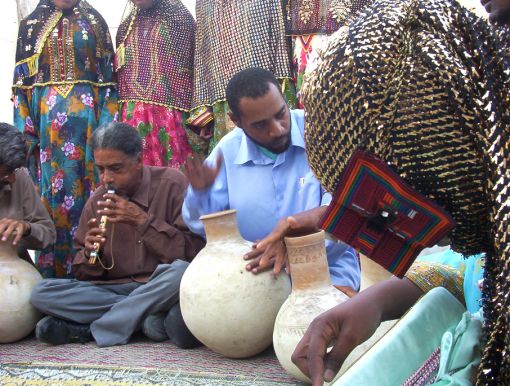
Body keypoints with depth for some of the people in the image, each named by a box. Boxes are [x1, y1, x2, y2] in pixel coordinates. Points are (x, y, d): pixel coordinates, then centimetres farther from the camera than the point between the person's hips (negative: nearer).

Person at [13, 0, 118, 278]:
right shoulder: (31, 25, 11)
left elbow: (109, 76, 4)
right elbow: (21, 82, 8)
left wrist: (108, 127, -6)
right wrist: (24, 134, 0)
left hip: (87, 118, -1)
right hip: (45, 122, 1)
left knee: (88, 187, -1)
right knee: (49, 190, 1)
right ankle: (51, 270, 7)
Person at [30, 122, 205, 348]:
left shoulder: (171, 184, -5)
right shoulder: (97, 202, 7)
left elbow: (193, 253, -12)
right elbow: (83, 274, 12)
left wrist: (143, 221, -18)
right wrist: (90, 254, -11)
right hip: (114, 289, 4)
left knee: (180, 271, -37)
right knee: (42, 293, -16)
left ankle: (93, 330, -20)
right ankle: (151, 318, -21)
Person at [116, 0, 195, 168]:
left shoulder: (181, 18, 2)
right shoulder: (125, 27, 16)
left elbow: (197, 68, -2)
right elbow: (120, 72, 19)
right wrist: (120, 113, 12)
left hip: (170, 114, -4)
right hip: (131, 117, 4)